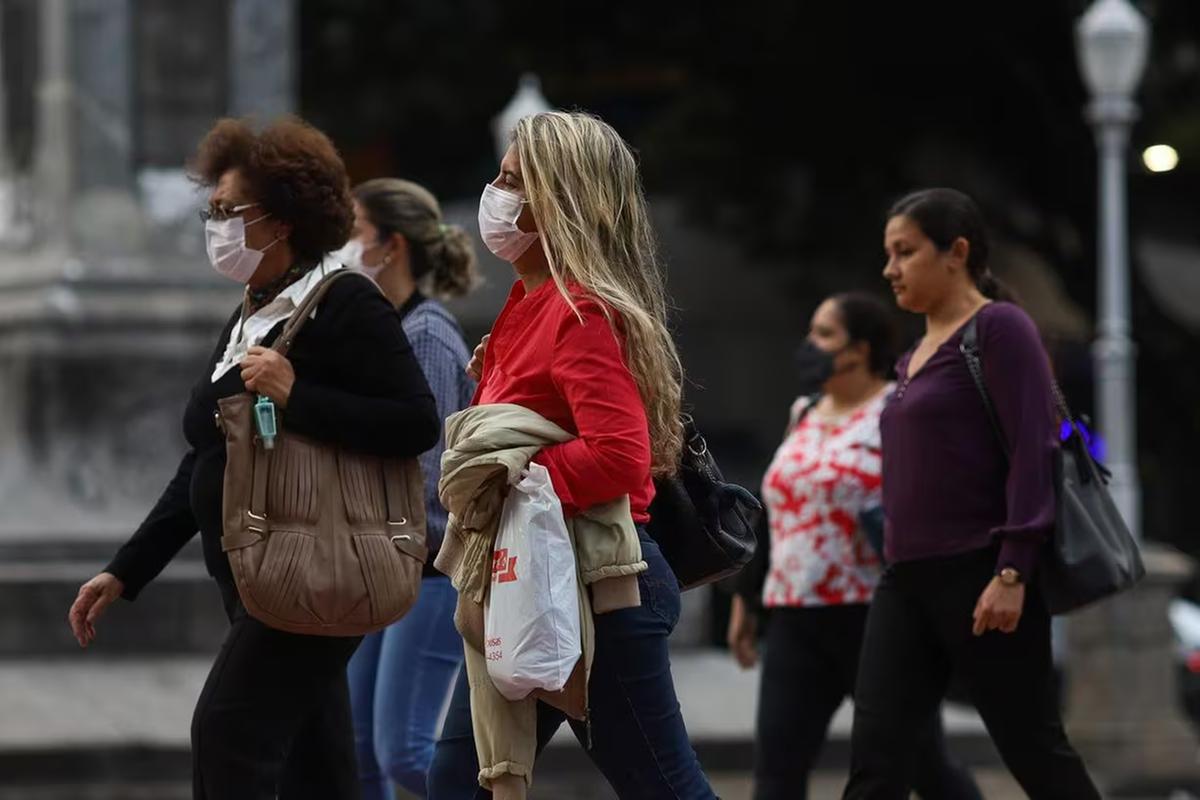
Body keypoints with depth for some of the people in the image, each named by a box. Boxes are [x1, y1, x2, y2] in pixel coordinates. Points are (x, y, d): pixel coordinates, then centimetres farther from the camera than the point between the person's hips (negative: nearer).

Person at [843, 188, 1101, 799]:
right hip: (907, 582, 8)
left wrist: (1012, 573, -22)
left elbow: (1032, 453, -15)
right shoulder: (918, 355, 18)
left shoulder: (999, 329, -6)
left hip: (981, 581, -8)